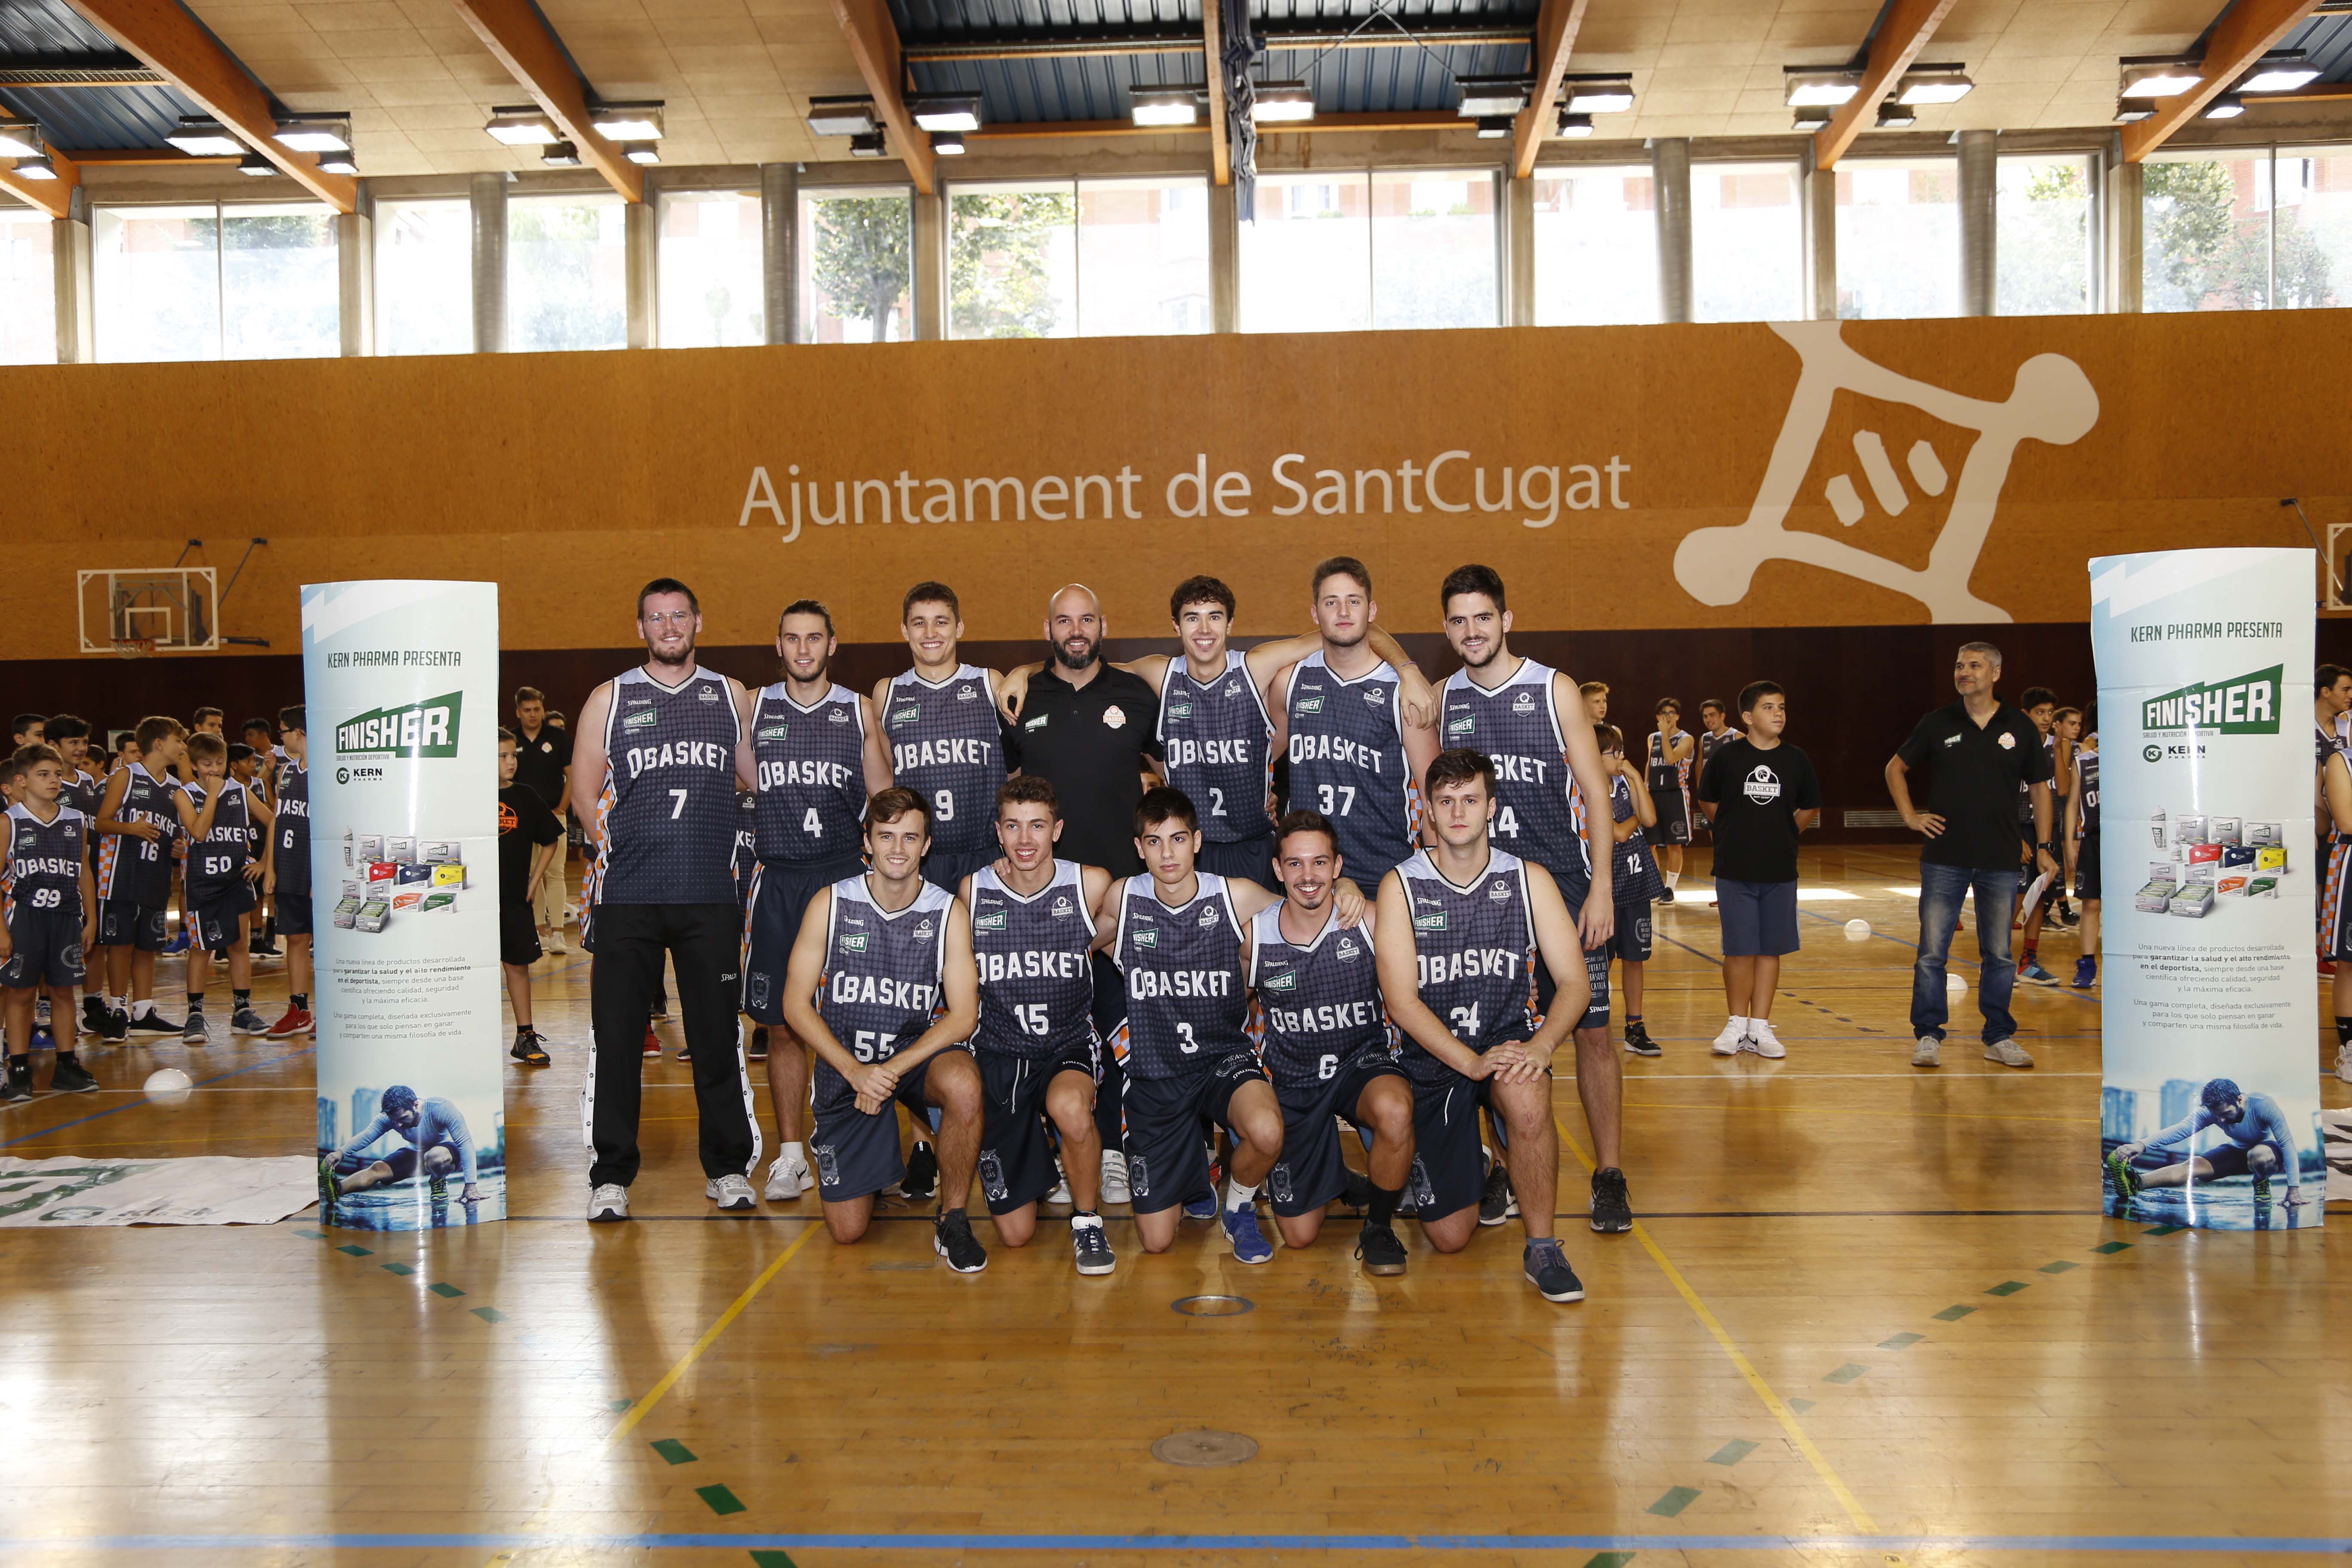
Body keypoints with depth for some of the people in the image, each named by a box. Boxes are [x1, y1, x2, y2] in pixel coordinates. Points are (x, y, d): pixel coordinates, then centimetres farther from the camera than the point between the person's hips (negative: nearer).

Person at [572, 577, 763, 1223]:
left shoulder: (731, 696, 10)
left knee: (717, 1035, 5)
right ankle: (612, 1176, 10)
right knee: (618, 1037, 1)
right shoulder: (609, 699, 7)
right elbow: (584, 793, 9)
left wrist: (715, 852, 8)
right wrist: (622, 852, 3)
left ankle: (727, 1168, 15)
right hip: (627, 900, -1)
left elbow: (760, 783, 15)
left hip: (711, 896, 1)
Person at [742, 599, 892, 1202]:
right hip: (778, 879, 1)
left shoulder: (860, 711, 6)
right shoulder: (753, 709, 8)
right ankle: (790, 1156, 11)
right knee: (781, 1022, 2)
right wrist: (749, 856, 4)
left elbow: (883, 801, 8)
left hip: (846, 875, -1)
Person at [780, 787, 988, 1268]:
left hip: (918, 1052, 0)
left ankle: (953, 1220, -13)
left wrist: (893, 1070, -21)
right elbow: (796, 1004, -5)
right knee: (848, 1231, -2)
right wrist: (856, 1070, -18)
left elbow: (963, 1016, -10)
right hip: (845, 1065, 1)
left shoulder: (949, 912, -7)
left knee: (963, 1083, -37)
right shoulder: (830, 904, -6)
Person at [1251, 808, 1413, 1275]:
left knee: (1395, 1112, -39)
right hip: (1292, 1079, 2)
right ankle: (1334, 1176, 38)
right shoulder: (1253, 936, -9)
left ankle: (1379, 1226, -10)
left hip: (1363, 1062, -1)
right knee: (1298, 1234, 1)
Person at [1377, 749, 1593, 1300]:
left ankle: (1542, 1247, -17)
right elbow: (1402, 1001, -14)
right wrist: (1472, 1062, -27)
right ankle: (1471, 1169, 34)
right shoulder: (1401, 886, -8)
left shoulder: (1529, 880, -3)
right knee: (1450, 1236, -3)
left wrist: (1542, 1045, -26)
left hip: (1509, 1041, 0)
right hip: (1432, 1057, 0)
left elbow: (1574, 982, -6)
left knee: (1528, 1103, -38)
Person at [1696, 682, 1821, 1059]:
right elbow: (1707, 802, 8)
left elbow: (1810, 809, 15)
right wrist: (1733, 833, 9)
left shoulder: (1796, 760, 1)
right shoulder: (1726, 756, -5)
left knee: (1771, 950, 6)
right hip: (1734, 871, -2)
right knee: (1739, 950, 1)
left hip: (1780, 872, 2)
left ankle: (1760, 1028, 14)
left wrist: (1785, 835, 9)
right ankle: (1736, 1025, 14)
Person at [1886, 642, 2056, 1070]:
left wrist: (2043, 847, 6)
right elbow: (1896, 768, 14)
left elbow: (2040, 787, 10)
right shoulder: (1938, 724, 2)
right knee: (1932, 952, 0)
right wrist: (1910, 816, 4)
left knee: (1999, 955, 7)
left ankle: (2000, 1038, 18)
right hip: (1944, 858, 0)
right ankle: (1928, 1037, 8)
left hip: (2001, 861, 0)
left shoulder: (2020, 728, 3)